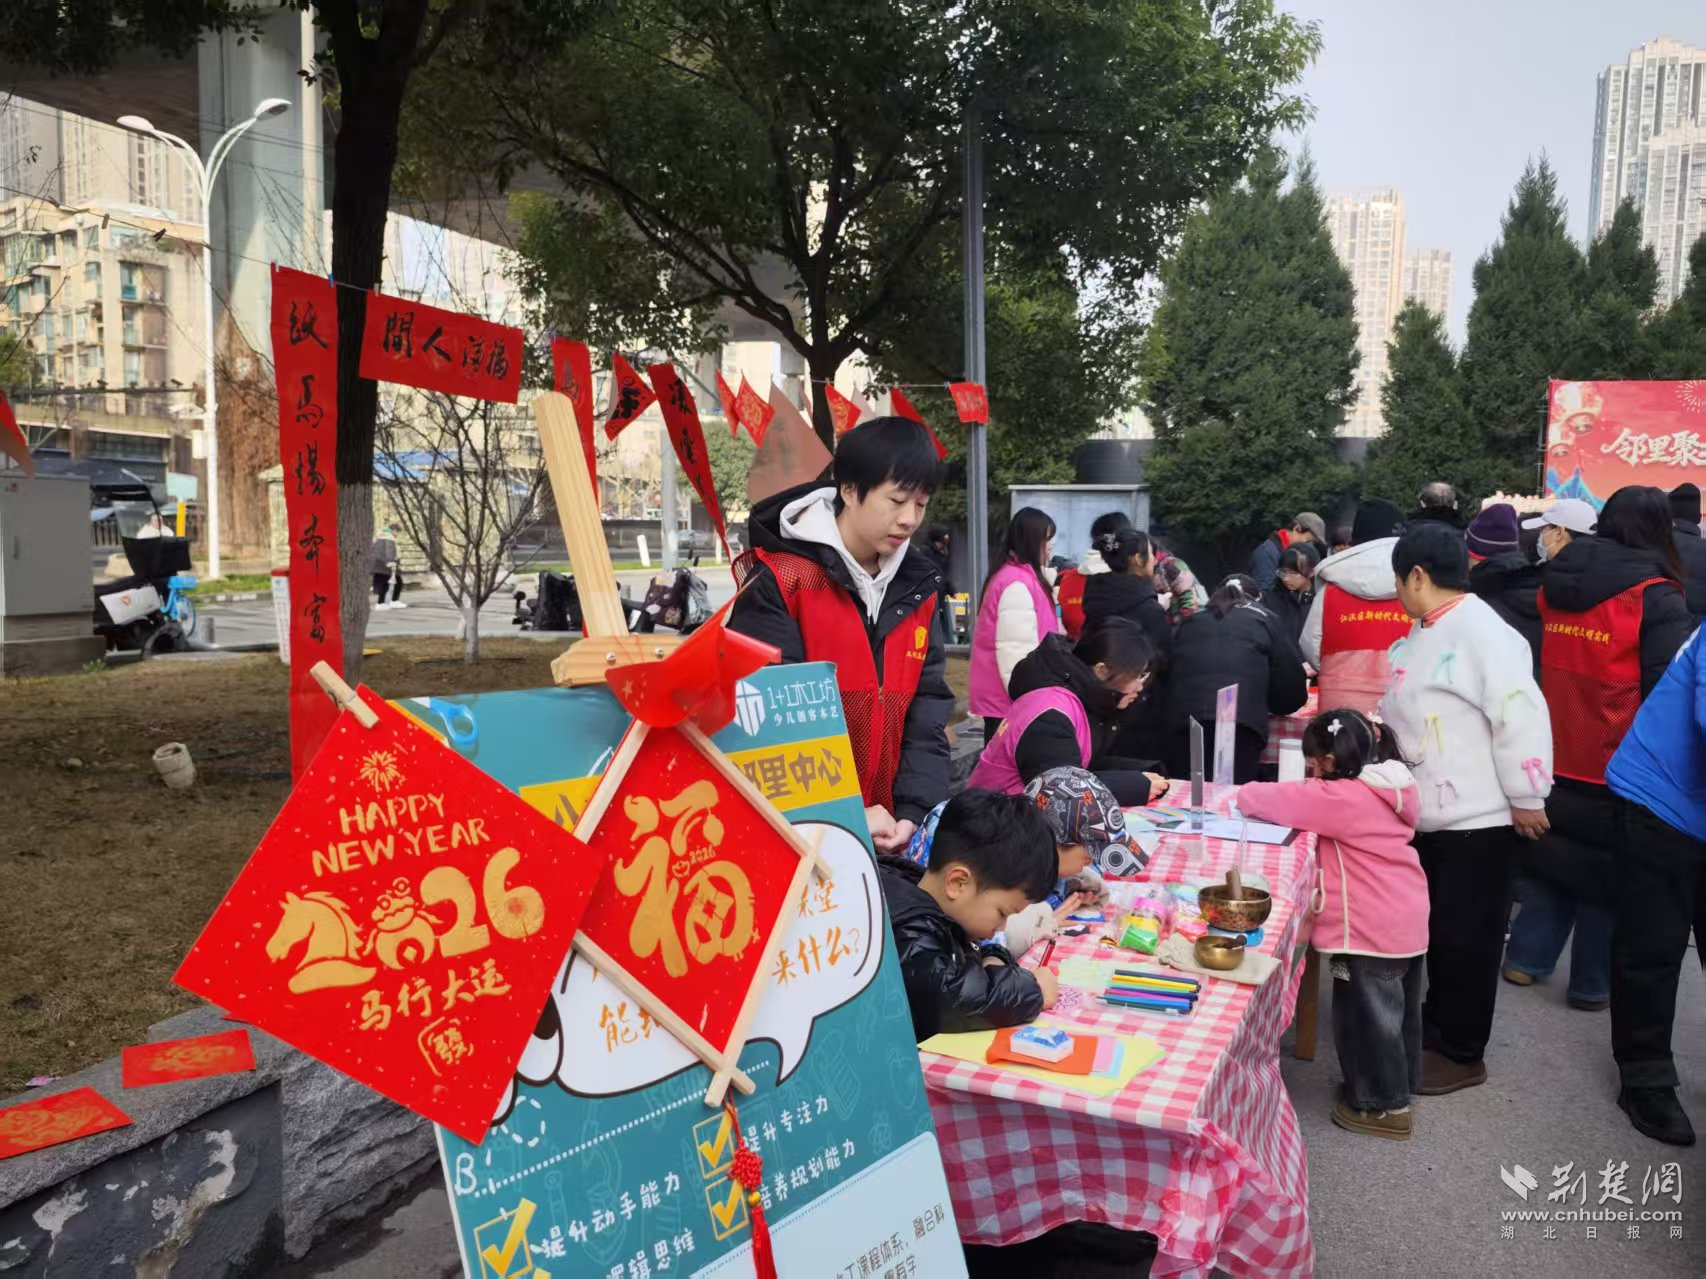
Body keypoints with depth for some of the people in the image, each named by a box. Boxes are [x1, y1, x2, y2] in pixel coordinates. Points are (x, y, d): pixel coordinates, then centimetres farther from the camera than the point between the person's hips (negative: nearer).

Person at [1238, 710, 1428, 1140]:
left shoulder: (1343, 798, -23)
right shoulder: (1392, 785, 4)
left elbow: (1275, 799, -19)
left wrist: (1246, 795, 0)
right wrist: (1314, 787, 4)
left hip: (1373, 929, -9)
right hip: (1406, 920, 9)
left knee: (1367, 1014, 5)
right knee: (1397, 1008, 23)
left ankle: (1385, 1105, 17)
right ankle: (1401, 1082, 40)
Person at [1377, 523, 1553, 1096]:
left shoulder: (1482, 631, -19)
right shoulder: (1426, 632, 11)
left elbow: (1521, 717, -23)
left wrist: (1526, 798, -20)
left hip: (1476, 820, -9)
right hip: (1428, 816, 9)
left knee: (1465, 937, 3)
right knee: (1433, 930, 19)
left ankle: (1462, 1054, 17)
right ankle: (1434, 1029, 34)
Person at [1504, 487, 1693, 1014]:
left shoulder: (1554, 584, 2)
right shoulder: (1656, 598, -14)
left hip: (1552, 758, 5)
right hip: (1616, 771, -5)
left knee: (1554, 854, 20)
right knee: (1609, 872, 9)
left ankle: (1526, 959, 25)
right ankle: (1592, 985, 20)